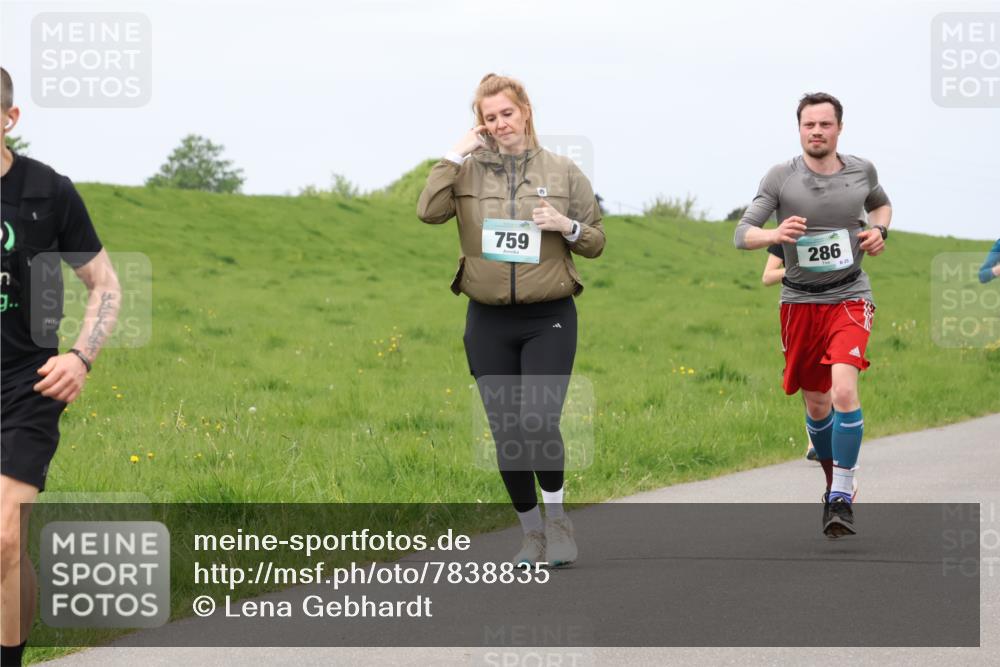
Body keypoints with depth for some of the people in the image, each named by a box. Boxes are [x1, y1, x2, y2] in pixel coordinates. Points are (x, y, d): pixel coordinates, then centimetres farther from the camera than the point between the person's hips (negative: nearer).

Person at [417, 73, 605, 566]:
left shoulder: (563, 173, 5)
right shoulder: (470, 172, 4)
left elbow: (596, 242, 10)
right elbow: (429, 211, -14)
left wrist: (568, 227, -10)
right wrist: (455, 155, -11)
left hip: (549, 320, -1)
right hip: (489, 322, 1)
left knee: (539, 422, -16)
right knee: (506, 435, 3)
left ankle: (556, 518, 6)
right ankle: (531, 532, 19)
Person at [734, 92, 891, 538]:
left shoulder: (861, 171, 3)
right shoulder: (781, 178, -4)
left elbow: (881, 204, 26)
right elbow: (742, 234, -9)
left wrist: (879, 230, 4)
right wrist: (774, 234, -30)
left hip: (850, 297, -1)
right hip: (801, 301, 1)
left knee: (844, 390, -21)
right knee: (816, 405, 8)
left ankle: (842, 499, -17)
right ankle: (833, 482, 32)